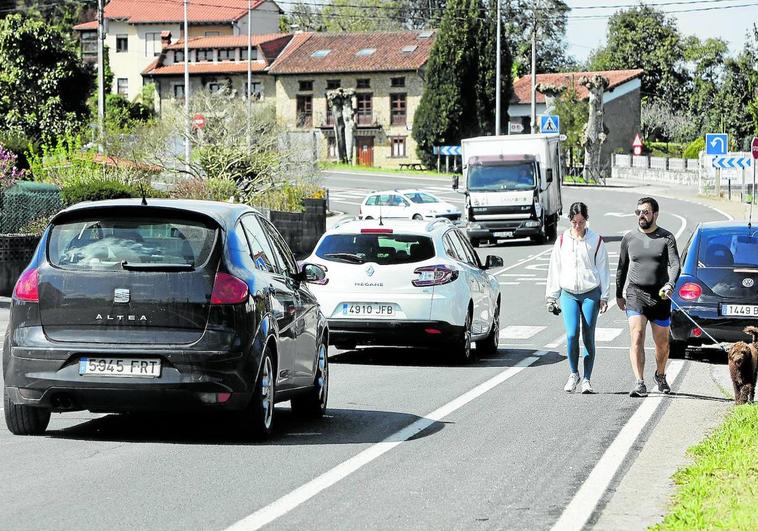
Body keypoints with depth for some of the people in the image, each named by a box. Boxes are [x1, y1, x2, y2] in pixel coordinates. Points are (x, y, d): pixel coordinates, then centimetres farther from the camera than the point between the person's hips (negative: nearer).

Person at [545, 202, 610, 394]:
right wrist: (551, 297, 9)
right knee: (571, 335, -13)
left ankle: (586, 379, 6)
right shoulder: (562, 240, 7)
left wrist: (604, 297, 2)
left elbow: (603, 270, 6)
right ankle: (574, 374, 7)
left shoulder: (596, 241, 4)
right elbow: (554, 269, 11)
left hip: (590, 293, -1)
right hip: (568, 293, 1)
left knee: (588, 337, -2)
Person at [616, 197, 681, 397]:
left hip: (660, 297, 0)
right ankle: (639, 384, -21)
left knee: (662, 342, 11)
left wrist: (670, 285, -29)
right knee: (637, 338, -16)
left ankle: (660, 376, 37)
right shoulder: (629, 238, 7)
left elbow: (675, 264, -12)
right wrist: (619, 294, 18)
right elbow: (622, 268, 16)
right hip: (635, 294, 0)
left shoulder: (667, 238, 0)